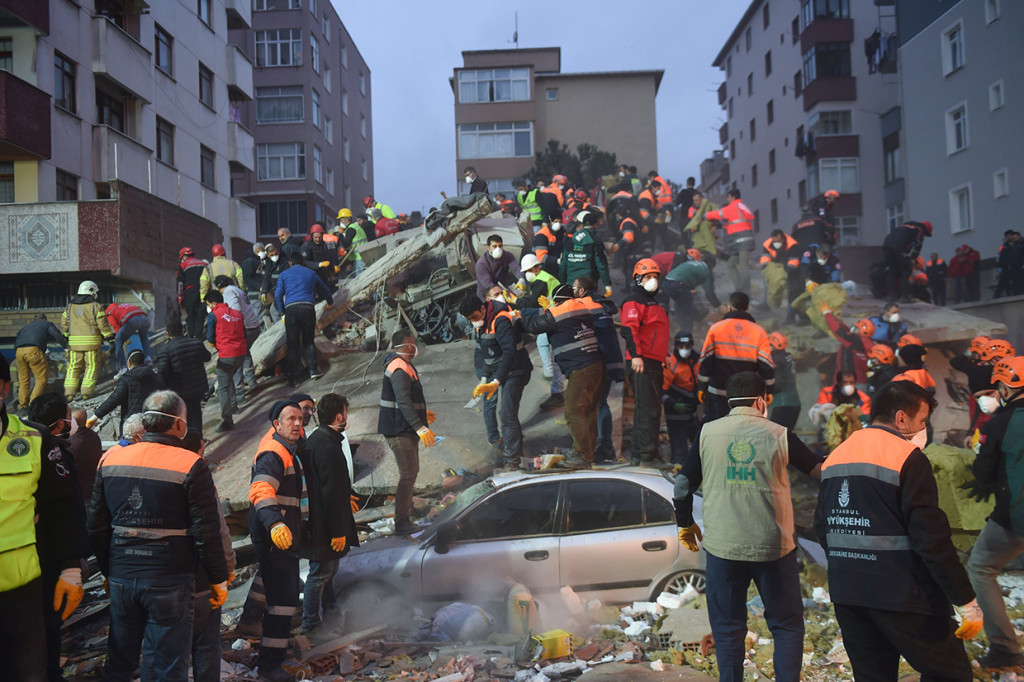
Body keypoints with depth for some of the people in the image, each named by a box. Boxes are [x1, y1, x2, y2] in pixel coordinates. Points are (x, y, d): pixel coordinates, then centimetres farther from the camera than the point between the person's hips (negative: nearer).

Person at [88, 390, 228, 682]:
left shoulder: (111, 459, 3)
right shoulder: (191, 466, -13)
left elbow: (96, 524, 10)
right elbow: (206, 532, -13)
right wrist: (218, 580, -1)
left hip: (121, 578, 5)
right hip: (170, 580, -5)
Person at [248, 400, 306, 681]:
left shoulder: (291, 448, 9)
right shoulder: (273, 454, -22)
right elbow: (260, 491, -37)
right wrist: (275, 524, -51)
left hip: (286, 537, 11)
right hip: (274, 538, -10)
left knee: (288, 594, 22)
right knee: (283, 599, -8)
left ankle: (277, 646, 38)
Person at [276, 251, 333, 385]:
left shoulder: (284, 274, 16)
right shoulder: (311, 273, 20)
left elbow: (278, 295, 6)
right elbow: (324, 289, 34)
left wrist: (282, 312, 17)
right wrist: (330, 302, 52)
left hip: (291, 309, -1)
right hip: (308, 307, 1)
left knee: (293, 344, 3)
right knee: (308, 341, 15)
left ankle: (293, 377, 1)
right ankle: (313, 369, 1)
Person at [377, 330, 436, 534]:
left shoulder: (401, 365, 15)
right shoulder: (400, 369, -20)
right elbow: (403, 402, -30)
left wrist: (421, 413, 37)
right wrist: (421, 427, -35)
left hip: (405, 428, 11)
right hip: (400, 430, -11)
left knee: (411, 470, 22)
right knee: (408, 474, -10)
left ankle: (407, 507, 38)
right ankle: (401, 521, -7)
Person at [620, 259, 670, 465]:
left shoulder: (653, 302, 25)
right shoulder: (634, 301, -7)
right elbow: (629, 328, -20)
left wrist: (663, 360, 32)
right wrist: (635, 355, -29)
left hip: (654, 363, 10)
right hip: (641, 363, -10)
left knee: (652, 409, 13)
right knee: (647, 410, -12)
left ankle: (640, 452, 20)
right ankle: (645, 454, -10)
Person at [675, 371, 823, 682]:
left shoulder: (708, 433, -1)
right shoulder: (779, 435, -4)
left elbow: (683, 484, 2)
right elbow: (818, 469, 10)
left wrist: (685, 524, 17)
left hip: (722, 546, 1)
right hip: (774, 547, -1)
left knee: (728, 628, 14)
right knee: (787, 624, 16)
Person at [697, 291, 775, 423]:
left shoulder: (716, 328, -1)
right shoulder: (759, 332, 0)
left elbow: (706, 361, -1)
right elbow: (766, 365, -1)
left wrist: (701, 387, 6)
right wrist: (768, 391, 9)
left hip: (718, 393, -1)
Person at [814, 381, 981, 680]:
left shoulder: (834, 457, 10)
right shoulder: (907, 457, -12)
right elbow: (932, 538, -17)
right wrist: (967, 600, -11)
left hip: (846, 593, 7)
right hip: (901, 595, -7)